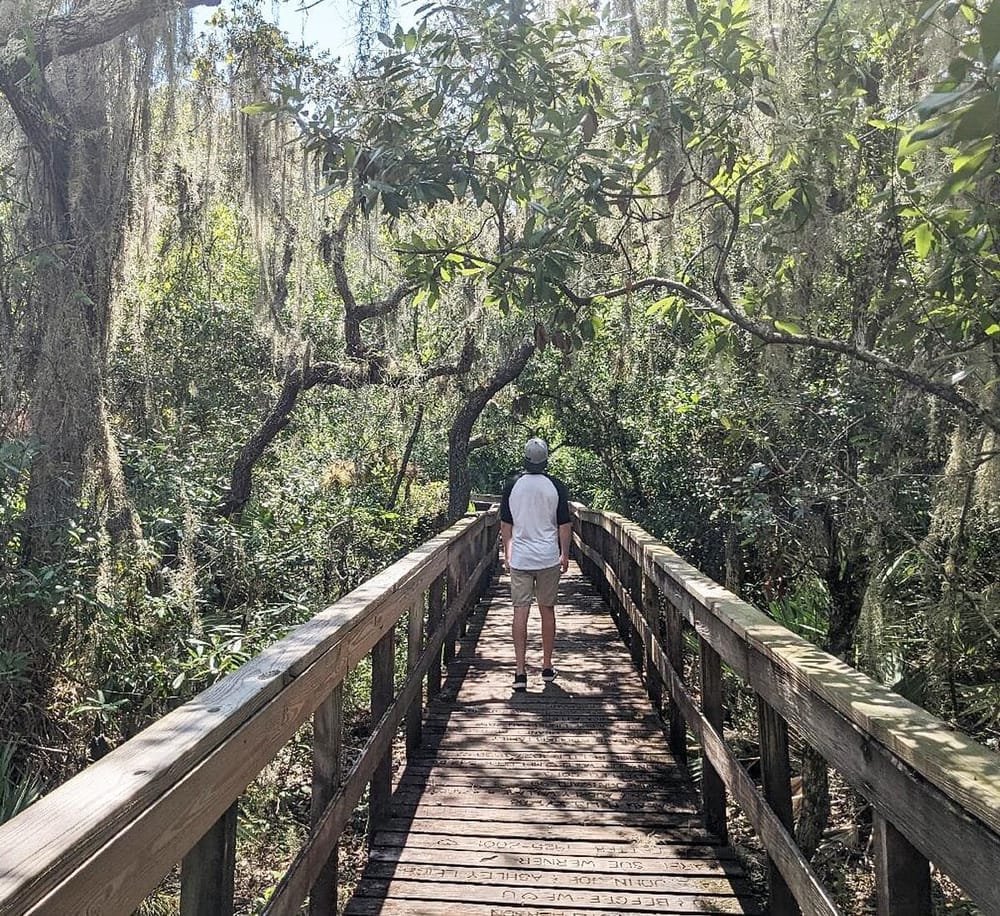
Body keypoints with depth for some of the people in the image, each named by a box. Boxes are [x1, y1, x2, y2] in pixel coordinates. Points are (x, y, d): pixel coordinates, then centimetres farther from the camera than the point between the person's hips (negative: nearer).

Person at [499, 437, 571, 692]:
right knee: (547, 610, 11)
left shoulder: (512, 485, -2)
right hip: (549, 558, 0)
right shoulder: (555, 486, -5)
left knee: (520, 611, 1)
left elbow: (505, 524, 5)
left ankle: (520, 672, -3)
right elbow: (564, 525, -1)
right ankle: (547, 667, 21)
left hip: (519, 558, 0)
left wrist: (507, 553, 16)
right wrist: (565, 555, 11)